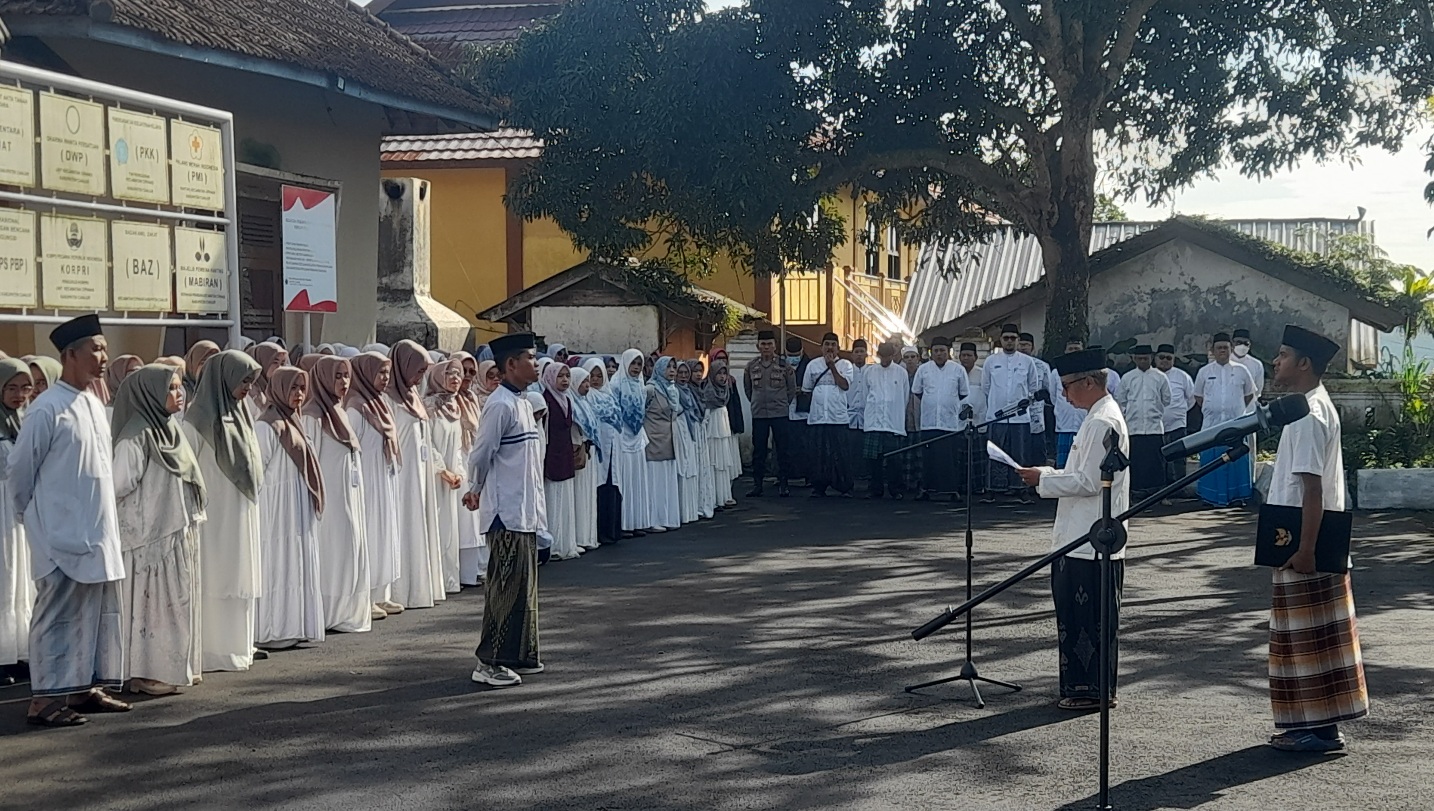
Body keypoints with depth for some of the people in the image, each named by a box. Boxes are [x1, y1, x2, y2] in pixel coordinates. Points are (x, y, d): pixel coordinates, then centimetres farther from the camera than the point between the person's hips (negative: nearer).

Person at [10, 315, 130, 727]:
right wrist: (33, 515, 5)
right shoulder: (48, 409, -14)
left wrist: (104, 523, 17)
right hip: (63, 537, -8)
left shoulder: (94, 405, 11)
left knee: (99, 613, 11)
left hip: (98, 535, 8)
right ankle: (46, 698, 4)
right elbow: (19, 469, -7)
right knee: (59, 614, -3)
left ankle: (87, 686, 21)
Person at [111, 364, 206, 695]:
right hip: (150, 535, -8)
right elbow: (120, 485, -19)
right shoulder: (135, 437, -16)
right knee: (152, 602, -2)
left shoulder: (170, 430, 11)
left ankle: (176, 665, 20)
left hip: (180, 534, 8)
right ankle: (145, 672, 5)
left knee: (179, 602, 12)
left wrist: (192, 516, 10)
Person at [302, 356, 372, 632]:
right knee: (333, 551, -5)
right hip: (330, 498, -8)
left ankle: (350, 611, 16)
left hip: (350, 495, 8)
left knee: (351, 552, 10)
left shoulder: (339, 412, 15)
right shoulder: (313, 415, -11)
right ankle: (330, 616, 2)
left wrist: (356, 498, 17)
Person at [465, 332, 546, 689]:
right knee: (507, 587, -7)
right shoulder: (501, 405, -16)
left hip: (525, 512, 10)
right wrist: (476, 492, 2)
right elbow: (481, 455, -13)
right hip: (507, 512, -10)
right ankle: (490, 662, -1)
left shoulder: (522, 403, 14)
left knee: (525, 586, 14)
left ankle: (520, 655, 22)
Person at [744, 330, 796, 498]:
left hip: (780, 414, -2)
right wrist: (757, 402, 13)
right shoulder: (751, 366, 4)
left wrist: (784, 404, 6)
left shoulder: (785, 365, -2)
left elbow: (792, 388, 6)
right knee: (758, 451, 5)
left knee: (783, 450, 0)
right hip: (758, 414, 2)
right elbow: (747, 388, 16)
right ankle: (757, 484, 11)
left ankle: (783, 484, 6)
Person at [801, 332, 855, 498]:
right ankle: (818, 488, 8)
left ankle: (845, 487, 3)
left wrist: (832, 366, -12)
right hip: (817, 417, 2)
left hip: (838, 417, -2)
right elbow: (806, 390, 18)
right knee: (819, 454, 2)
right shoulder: (812, 365, 11)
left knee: (840, 454, -3)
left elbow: (845, 385, -10)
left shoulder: (845, 365, 5)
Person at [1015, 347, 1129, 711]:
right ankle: (1083, 686, 21)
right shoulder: (1101, 417, 16)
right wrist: (1048, 475, 11)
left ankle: (1091, 690, 2)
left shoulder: (1102, 423, -17)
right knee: (1076, 615, 14)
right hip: (1084, 539, 11)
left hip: (1091, 542, -11)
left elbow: (1089, 482, -21)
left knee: (1088, 618, -4)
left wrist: (1044, 480, -13)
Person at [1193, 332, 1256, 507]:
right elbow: (1198, 396, 16)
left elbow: (1250, 394, 14)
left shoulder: (1241, 370, 4)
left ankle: (1236, 496, 5)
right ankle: (1211, 496, 8)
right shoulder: (1204, 372, 5)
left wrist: (1236, 409, 10)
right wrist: (1209, 409, 8)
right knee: (1210, 460, 0)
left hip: (1236, 424, 0)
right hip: (1212, 424, 1)